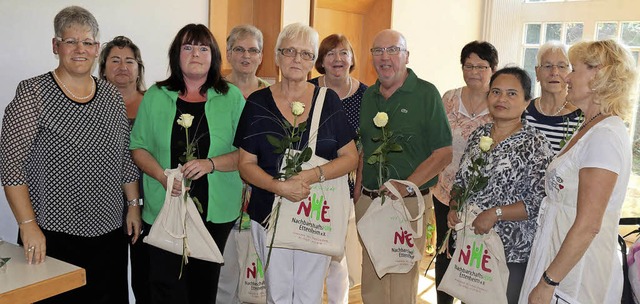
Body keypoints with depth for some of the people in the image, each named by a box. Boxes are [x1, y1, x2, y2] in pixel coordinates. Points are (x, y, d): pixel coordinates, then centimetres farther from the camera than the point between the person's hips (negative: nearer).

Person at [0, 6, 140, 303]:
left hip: (109, 232, 5)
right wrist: (28, 225, -15)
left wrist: (133, 205, 9)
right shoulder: (33, 93, -7)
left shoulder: (111, 95, 7)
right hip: (52, 235, -4)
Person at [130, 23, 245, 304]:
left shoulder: (232, 97, 0)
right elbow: (138, 147, 5)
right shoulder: (155, 96, 3)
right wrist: (162, 176, -13)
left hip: (216, 210, 0)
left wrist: (210, 164, -19)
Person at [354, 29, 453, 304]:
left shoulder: (426, 94, -7)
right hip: (367, 201, 5)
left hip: (408, 203, -5)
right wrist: (357, 192, 9)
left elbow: (443, 154, -10)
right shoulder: (368, 96, 10)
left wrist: (406, 186, -20)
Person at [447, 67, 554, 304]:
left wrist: (495, 213, -22)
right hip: (467, 246, 6)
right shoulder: (478, 135, 6)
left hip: (510, 252, -5)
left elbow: (540, 201, -17)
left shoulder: (535, 145, -11)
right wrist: (454, 208, -3)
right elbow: (460, 181, 14)